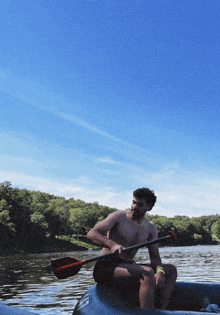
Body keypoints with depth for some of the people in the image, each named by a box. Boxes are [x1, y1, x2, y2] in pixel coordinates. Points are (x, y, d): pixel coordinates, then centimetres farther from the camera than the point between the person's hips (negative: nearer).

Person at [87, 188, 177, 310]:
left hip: (128, 266, 7)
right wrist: (112, 244, -32)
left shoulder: (151, 228, 11)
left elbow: (155, 256, 8)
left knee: (171, 270, -4)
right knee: (148, 273, -30)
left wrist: (160, 270, -15)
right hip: (106, 267, -7)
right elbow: (91, 234, -14)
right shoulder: (120, 217, -5)